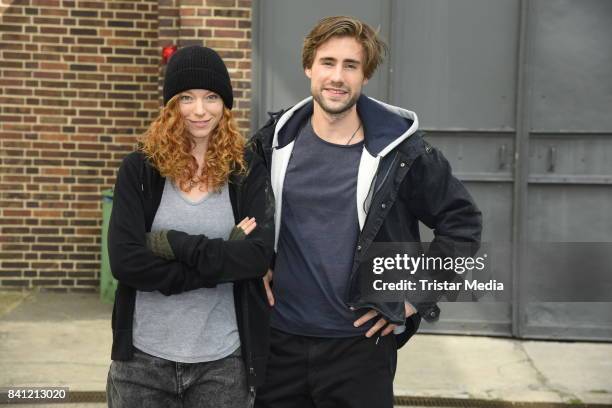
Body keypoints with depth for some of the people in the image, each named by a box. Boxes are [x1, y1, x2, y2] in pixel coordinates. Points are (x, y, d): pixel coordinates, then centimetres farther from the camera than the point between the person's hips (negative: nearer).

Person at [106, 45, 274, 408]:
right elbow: (125, 262, -12)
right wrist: (223, 258, -14)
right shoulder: (139, 169, -2)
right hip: (144, 357, 0)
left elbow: (258, 256, -11)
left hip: (224, 360, 0)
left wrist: (175, 244, -16)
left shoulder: (248, 171, 0)